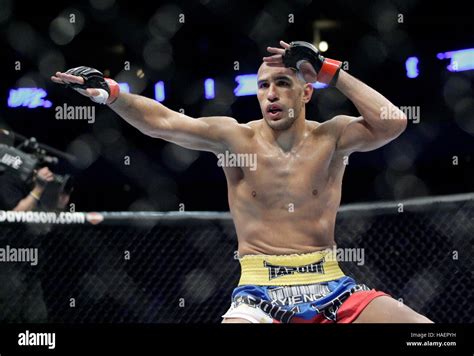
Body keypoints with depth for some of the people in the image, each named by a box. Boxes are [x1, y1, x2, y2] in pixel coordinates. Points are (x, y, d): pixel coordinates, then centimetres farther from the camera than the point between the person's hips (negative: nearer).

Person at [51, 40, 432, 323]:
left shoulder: (330, 137, 1)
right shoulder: (237, 138, 0)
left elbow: (392, 123, -16)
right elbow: (162, 122, -12)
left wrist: (329, 69, -14)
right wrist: (110, 93, -28)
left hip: (329, 286, 1)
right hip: (260, 292, -1)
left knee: (424, 329, -15)